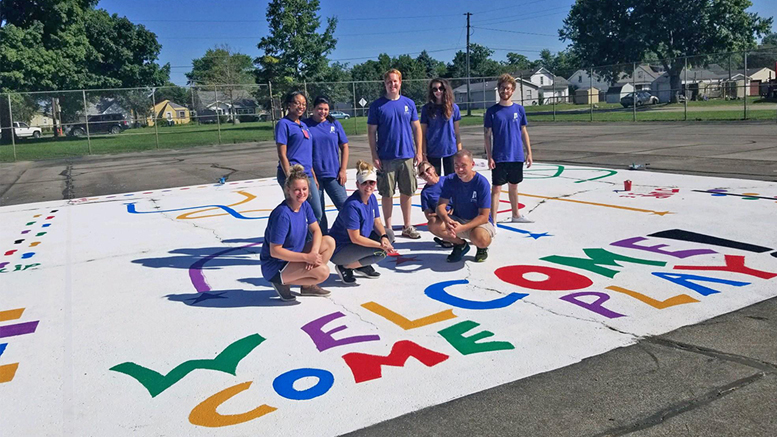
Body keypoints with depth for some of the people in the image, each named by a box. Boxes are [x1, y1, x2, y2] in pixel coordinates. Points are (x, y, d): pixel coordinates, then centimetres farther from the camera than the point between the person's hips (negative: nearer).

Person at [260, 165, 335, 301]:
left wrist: (314, 252, -16)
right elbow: (274, 251, -25)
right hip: (275, 267, -9)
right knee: (323, 271, -25)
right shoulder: (282, 214, -26)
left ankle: (307, 285, 6)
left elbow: (316, 230, 4)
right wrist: (306, 257, -26)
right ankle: (283, 282, -3)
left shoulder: (305, 206, -1)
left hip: (294, 256, 9)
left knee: (329, 242, -2)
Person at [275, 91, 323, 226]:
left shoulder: (304, 125, 17)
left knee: (317, 213, 7)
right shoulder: (283, 124, -6)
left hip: (307, 175, 8)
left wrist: (314, 177, 18)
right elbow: (282, 155, -11)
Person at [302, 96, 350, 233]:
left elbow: (344, 147, 9)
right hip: (313, 175, -1)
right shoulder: (305, 124, 0)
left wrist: (343, 170, 2)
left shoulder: (335, 124, 6)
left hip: (333, 174, 1)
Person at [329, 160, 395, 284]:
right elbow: (355, 238, -25)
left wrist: (384, 237, -15)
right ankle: (345, 267, -4)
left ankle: (362, 266, 9)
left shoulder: (372, 198, 0)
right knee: (380, 252, -24)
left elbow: (377, 222, 6)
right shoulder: (352, 206, -27)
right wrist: (380, 245, -24)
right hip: (339, 251, -9)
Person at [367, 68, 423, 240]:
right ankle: (388, 229, 16)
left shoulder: (409, 103, 6)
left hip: (407, 156, 3)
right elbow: (371, 132, -1)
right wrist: (374, 156, -7)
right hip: (386, 158, -2)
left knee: (407, 193, 10)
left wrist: (419, 152, 4)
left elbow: (416, 128, 10)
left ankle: (407, 227, 24)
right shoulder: (377, 105, -2)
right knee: (387, 194, 4)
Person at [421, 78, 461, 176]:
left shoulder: (453, 107, 3)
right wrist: (424, 154, -5)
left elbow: (457, 132, 6)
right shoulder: (427, 109, 0)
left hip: (450, 150, 1)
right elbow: (423, 134, 1)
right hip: (432, 152, -1)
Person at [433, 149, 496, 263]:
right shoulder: (450, 180, -8)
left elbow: (484, 216, -20)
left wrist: (462, 228, -34)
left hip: (480, 222, -4)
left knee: (481, 239, -39)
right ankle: (461, 244, 5)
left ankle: (482, 248, 4)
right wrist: (447, 220, -37)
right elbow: (441, 206, -12)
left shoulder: (481, 182, -19)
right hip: (458, 220, 4)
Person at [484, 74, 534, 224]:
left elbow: (524, 132, 10)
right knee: (496, 188, -4)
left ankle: (516, 215, 33)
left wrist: (529, 152, 6)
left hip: (517, 156, 3)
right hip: (499, 158, -3)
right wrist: (489, 157, -9)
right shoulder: (492, 111, -3)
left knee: (513, 186, 17)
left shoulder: (519, 109, 5)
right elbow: (487, 135, -3)